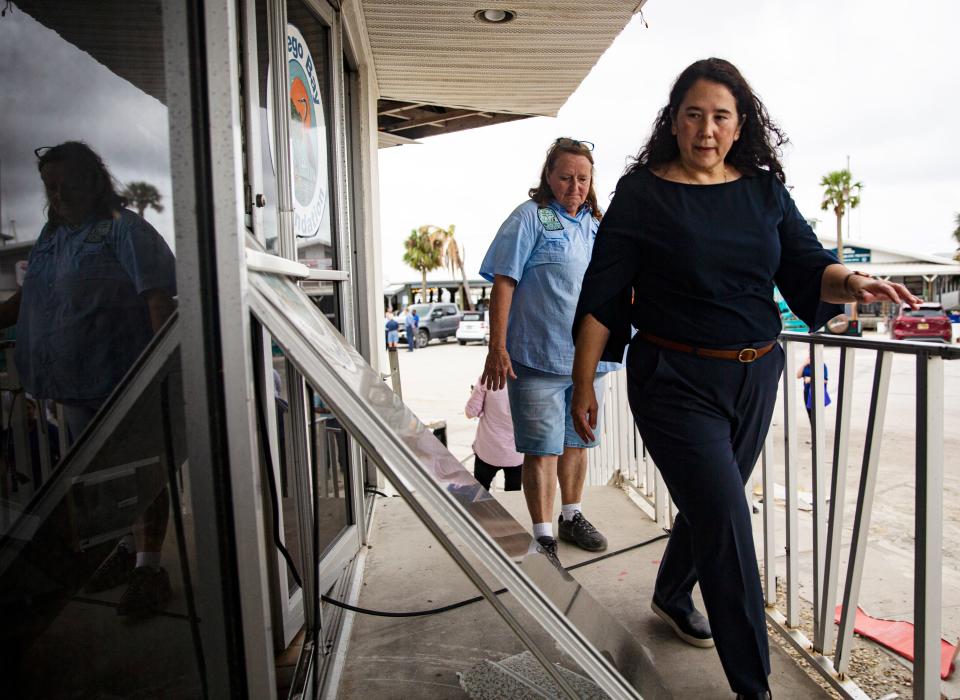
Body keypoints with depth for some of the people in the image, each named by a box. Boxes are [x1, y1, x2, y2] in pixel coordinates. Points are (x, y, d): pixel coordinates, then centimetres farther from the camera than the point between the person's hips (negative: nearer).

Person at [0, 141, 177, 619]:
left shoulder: (125, 230, -10)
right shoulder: (52, 234, 14)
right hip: (76, 382, 8)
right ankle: (129, 547, 36)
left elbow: (159, 298, -19)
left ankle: (149, 567, 12)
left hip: (124, 379, -8)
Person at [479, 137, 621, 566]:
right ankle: (543, 536, 11)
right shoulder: (529, 217, -4)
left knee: (576, 442, 18)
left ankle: (571, 517, 35)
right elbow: (503, 283, -11)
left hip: (588, 356, 6)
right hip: (539, 356, -6)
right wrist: (497, 348, -17)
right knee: (542, 449, -1)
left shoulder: (597, 224, 15)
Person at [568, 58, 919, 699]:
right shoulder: (643, 193, -6)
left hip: (756, 377, 6)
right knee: (727, 523, -7)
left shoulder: (765, 189, 7)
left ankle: (672, 597, 48)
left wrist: (851, 282, -21)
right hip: (676, 382, -5)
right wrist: (583, 384, -8)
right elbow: (603, 296, -7)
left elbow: (808, 267, 3)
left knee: (711, 502, 20)